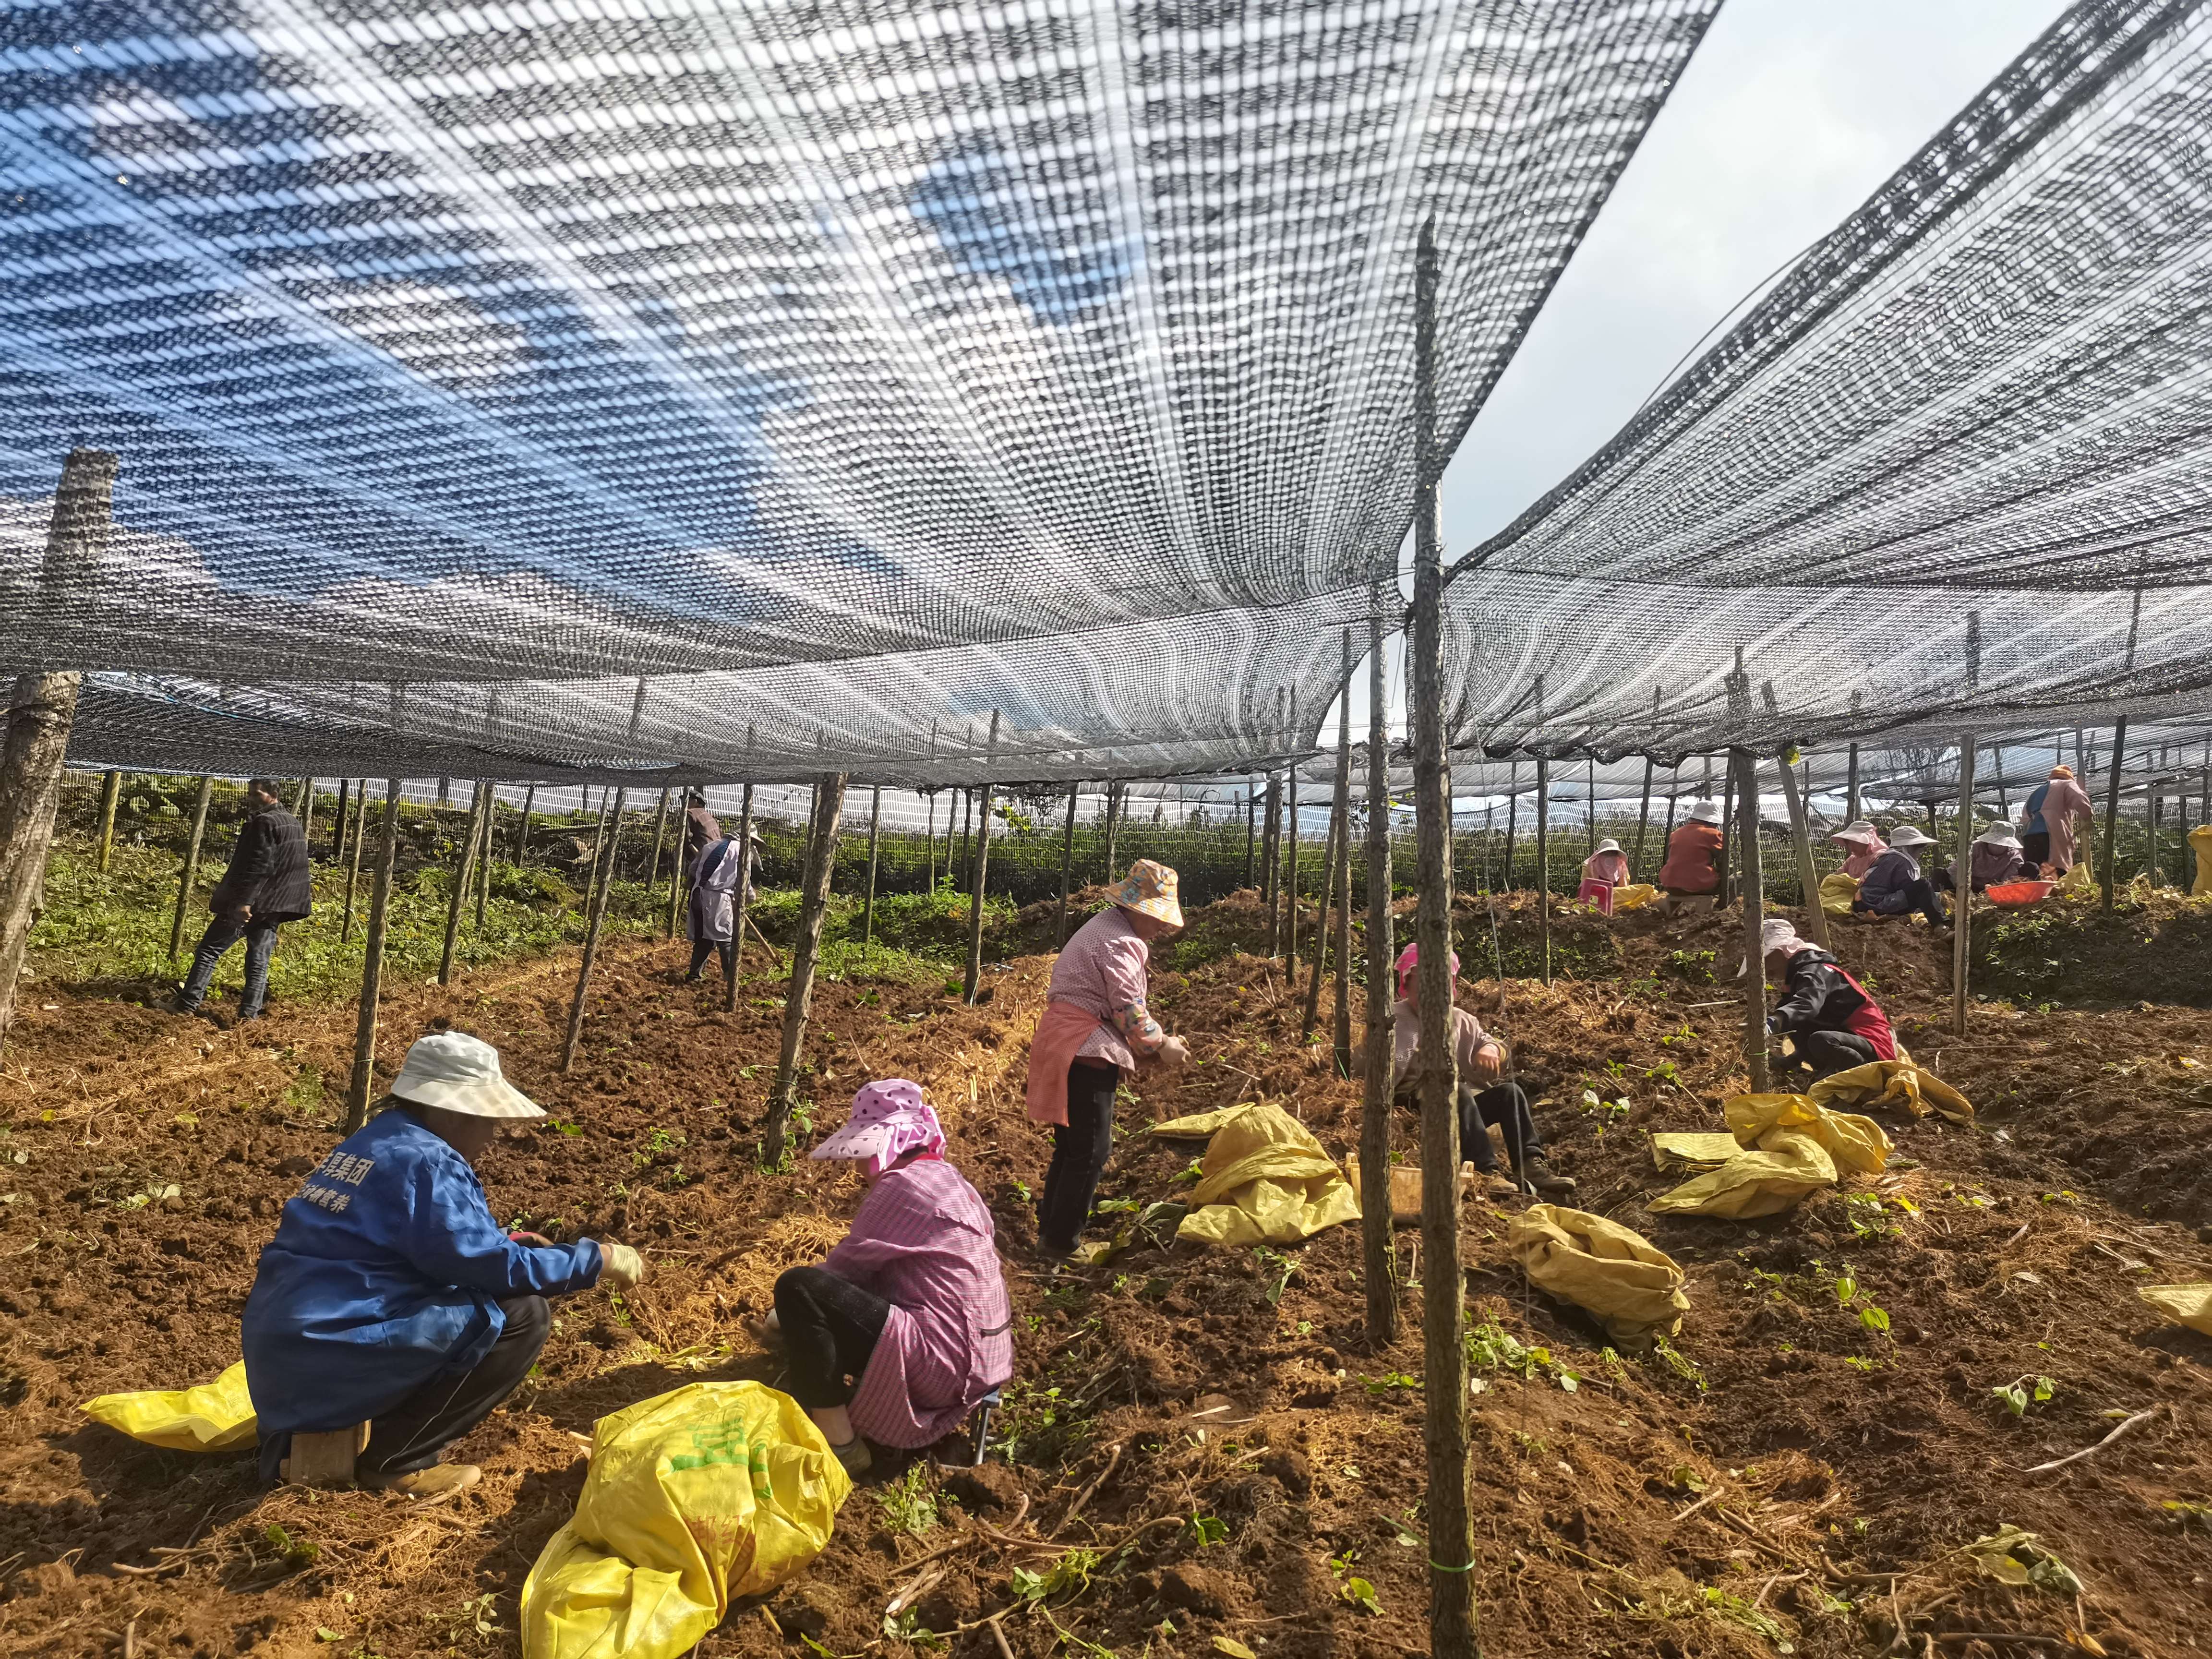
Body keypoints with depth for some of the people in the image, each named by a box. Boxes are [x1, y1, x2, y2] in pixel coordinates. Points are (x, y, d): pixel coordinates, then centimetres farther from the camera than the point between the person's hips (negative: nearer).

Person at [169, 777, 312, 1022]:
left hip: (245, 905, -8)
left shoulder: (264, 823, -15)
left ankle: (188, 1003, 7)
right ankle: (250, 1013, 7)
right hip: (273, 907, 8)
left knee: (210, 950, 3)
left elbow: (259, 866, -24)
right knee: (259, 961, 8)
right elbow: (295, 866, 23)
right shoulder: (292, 823, 14)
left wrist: (243, 901, -28)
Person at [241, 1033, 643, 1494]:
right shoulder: (426, 1160, -16)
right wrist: (596, 1261, -9)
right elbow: (491, 1265, -18)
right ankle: (395, 1460, -1)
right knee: (522, 1316, -10)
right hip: (327, 1364, -10)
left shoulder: (379, 1140, 13)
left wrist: (508, 1243, 14)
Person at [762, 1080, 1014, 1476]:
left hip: (940, 1361, -11)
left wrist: (789, 1317, 10)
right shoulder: (944, 1178, 15)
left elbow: (848, 1264, -9)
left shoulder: (903, 1183, -14)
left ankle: (839, 1445, -10)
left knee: (799, 1289, -17)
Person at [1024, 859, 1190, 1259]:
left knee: (1071, 1147, 18)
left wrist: (1147, 1046, 12)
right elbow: (1130, 1011, -18)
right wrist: (1162, 1047, -3)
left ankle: (1049, 1231, 28)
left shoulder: (1105, 928, 18)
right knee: (1090, 1152, -2)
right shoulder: (1120, 944, -15)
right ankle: (1060, 1245, 5)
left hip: (1063, 1043, 10)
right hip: (1085, 1054, -10)